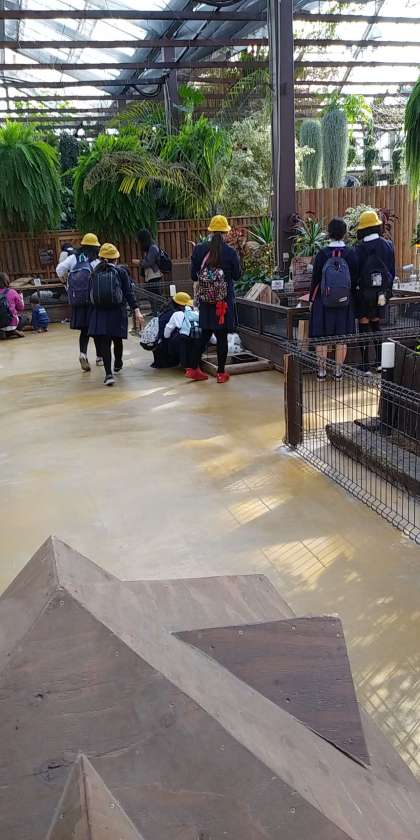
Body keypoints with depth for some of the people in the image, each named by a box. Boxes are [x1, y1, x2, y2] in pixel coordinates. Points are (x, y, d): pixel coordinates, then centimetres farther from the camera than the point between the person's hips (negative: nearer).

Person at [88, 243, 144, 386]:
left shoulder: (95, 272, 4)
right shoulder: (121, 272, 0)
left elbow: (91, 294, 6)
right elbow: (129, 293, -7)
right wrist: (136, 311, -9)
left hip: (99, 312, 0)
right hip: (117, 311, 0)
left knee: (103, 342, -3)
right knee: (117, 339, 18)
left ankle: (109, 373, -17)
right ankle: (117, 365, 42)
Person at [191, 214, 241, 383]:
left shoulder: (199, 250, -3)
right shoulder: (230, 252, -9)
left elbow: (193, 276, 2)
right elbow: (237, 275, 2)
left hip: (205, 299, 3)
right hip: (224, 300, -3)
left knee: (205, 333, 14)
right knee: (222, 336, 4)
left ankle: (194, 368, 14)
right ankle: (221, 373, 10)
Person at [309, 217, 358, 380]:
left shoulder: (322, 253, -8)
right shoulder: (350, 253, -4)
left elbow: (315, 279, -5)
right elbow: (355, 279, 1)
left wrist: (311, 300, 4)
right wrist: (352, 297, 13)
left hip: (323, 302, -1)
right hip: (344, 303, 2)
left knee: (321, 337, 7)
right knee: (341, 338, 10)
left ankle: (322, 371, 10)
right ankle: (339, 370, 15)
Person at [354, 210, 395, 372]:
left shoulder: (360, 248, -12)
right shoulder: (388, 245, 3)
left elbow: (354, 271, -10)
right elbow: (392, 270, 8)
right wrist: (388, 289, 17)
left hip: (364, 292, -4)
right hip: (382, 292, 4)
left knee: (364, 326, 1)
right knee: (376, 324, 18)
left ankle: (365, 366, 2)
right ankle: (379, 362, 18)